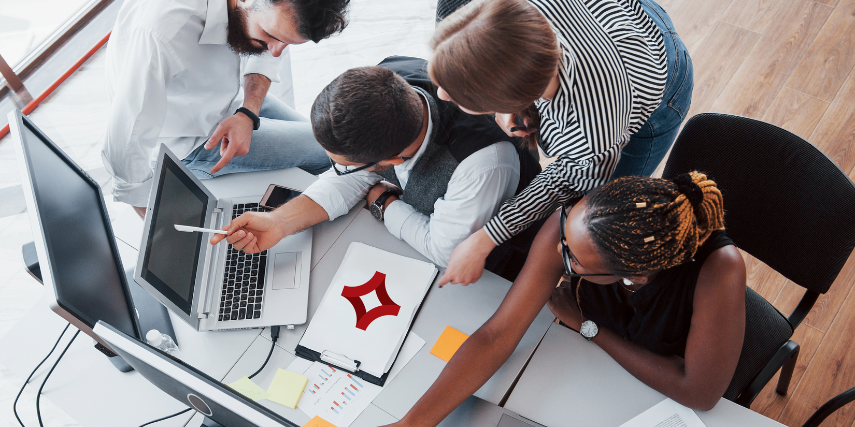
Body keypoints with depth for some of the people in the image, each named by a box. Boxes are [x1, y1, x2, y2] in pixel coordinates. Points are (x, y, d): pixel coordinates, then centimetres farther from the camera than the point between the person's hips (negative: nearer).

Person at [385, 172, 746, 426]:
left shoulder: (719, 268, -42)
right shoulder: (568, 226, -35)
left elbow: (701, 393, -30)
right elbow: (497, 335, -32)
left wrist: (588, 326, -26)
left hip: (669, 392, 0)